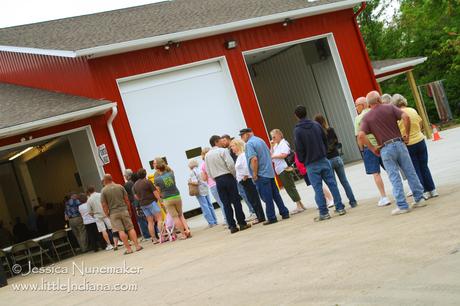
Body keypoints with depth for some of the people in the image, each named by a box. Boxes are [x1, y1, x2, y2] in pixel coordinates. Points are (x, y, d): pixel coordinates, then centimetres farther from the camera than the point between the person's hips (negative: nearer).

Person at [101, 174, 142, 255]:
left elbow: (104, 205, -4)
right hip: (124, 210, 2)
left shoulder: (103, 191, -3)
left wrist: (107, 214, 7)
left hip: (113, 213, -2)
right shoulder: (120, 187, 3)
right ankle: (137, 245, 3)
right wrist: (128, 209, 15)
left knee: (121, 231, 0)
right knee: (130, 228, 5)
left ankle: (128, 248, 0)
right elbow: (126, 199, 5)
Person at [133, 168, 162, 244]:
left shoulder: (135, 185, 9)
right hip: (151, 202, -6)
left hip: (143, 205, 7)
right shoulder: (148, 182, -9)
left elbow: (136, 196, 13)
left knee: (150, 222, 9)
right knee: (159, 218, -6)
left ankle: (154, 239, 8)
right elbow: (155, 192, -11)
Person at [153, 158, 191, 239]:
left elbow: (159, 192, -2)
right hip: (177, 196, 3)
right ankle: (187, 230, 5)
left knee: (175, 217, 4)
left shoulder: (157, 179, -11)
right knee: (181, 215, 18)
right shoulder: (171, 173, -3)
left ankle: (183, 234, 5)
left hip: (167, 200, -3)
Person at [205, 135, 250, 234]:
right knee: (236, 201, 3)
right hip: (228, 177, -4)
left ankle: (232, 226, 7)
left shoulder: (207, 155, 8)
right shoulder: (223, 151, -7)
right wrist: (234, 174, 0)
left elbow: (208, 171, 8)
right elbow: (230, 164, -15)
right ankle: (242, 223, 6)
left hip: (218, 181, 5)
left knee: (226, 204, 7)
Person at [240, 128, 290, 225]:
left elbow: (254, 159, -23)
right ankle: (284, 213, 17)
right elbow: (269, 154, 21)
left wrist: (255, 174, -16)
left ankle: (272, 218, 3)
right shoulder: (260, 140, 14)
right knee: (276, 194, 13)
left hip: (261, 175, -8)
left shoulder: (249, 144, -12)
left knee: (267, 198, -2)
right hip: (270, 172, 8)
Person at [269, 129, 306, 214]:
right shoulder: (276, 145, 18)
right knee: (289, 188, 10)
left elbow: (284, 155, -21)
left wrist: (273, 156, -12)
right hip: (280, 170, 9)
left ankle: (299, 206, -5)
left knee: (290, 188, -8)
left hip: (285, 169, -9)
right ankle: (300, 205, 15)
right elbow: (271, 155, 16)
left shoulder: (284, 143, -9)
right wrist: (271, 147, 6)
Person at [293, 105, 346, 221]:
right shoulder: (316, 125, 5)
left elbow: (299, 149, -11)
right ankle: (340, 207, 10)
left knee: (318, 188, 1)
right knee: (332, 183, 8)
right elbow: (325, 140, 10)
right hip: (323, 160, 4)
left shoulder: (297, 130, -11)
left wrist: (302, 161, 5)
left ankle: (324, 213, 4)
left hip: (311, 164, -4)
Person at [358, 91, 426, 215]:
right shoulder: (390, 108, 4)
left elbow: (361, 135, -10)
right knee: (410, 172, 12)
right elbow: (406, 117, -10)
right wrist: (407, 134, 0)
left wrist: (373, 148, 0)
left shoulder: (367, 117, 3)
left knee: (395, 178, 2)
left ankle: (403, 206, 4)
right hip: (399, 143, 1)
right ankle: (419, 198, 18)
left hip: (385, 149, -1)